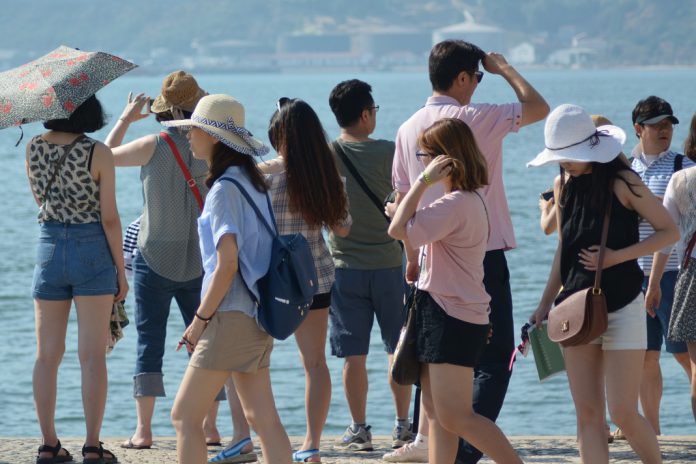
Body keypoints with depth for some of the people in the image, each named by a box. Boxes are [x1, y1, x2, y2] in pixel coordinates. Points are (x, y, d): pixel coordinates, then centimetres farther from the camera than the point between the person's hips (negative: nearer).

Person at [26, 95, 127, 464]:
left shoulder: (33, 149, 1)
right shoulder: (98, 153, -11)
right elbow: (109, 218, -10)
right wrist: (121, 270, -2)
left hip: (48, 249, 3)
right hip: (92, 252, -3)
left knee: (47, 356, 9)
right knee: (92, 356, -1)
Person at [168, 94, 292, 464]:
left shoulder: (225, 189, -14)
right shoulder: (251, 181, 13)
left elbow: (227, 263, -19)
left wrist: (201, 319, -13)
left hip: (231, 317, -9)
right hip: (256, 314, 9)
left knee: (185, 416, -4)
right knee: (263, 418, 8)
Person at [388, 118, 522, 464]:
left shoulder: (456, 204, -20)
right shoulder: (470, 199, 12)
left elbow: (399, 230, -24)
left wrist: (424, 181, -20)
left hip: (454, 320, -10)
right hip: (442, 313, 10)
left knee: (456, 417, -10)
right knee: (436, 411, 10)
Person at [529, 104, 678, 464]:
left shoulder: (621, 182, -10)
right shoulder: (564, 186, 7)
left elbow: (670, 231, -6)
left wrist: (618, 256, -17)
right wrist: (545, 305, 14)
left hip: (622, 309, -5)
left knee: (623, 413, -8)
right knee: (587, 414, 1)